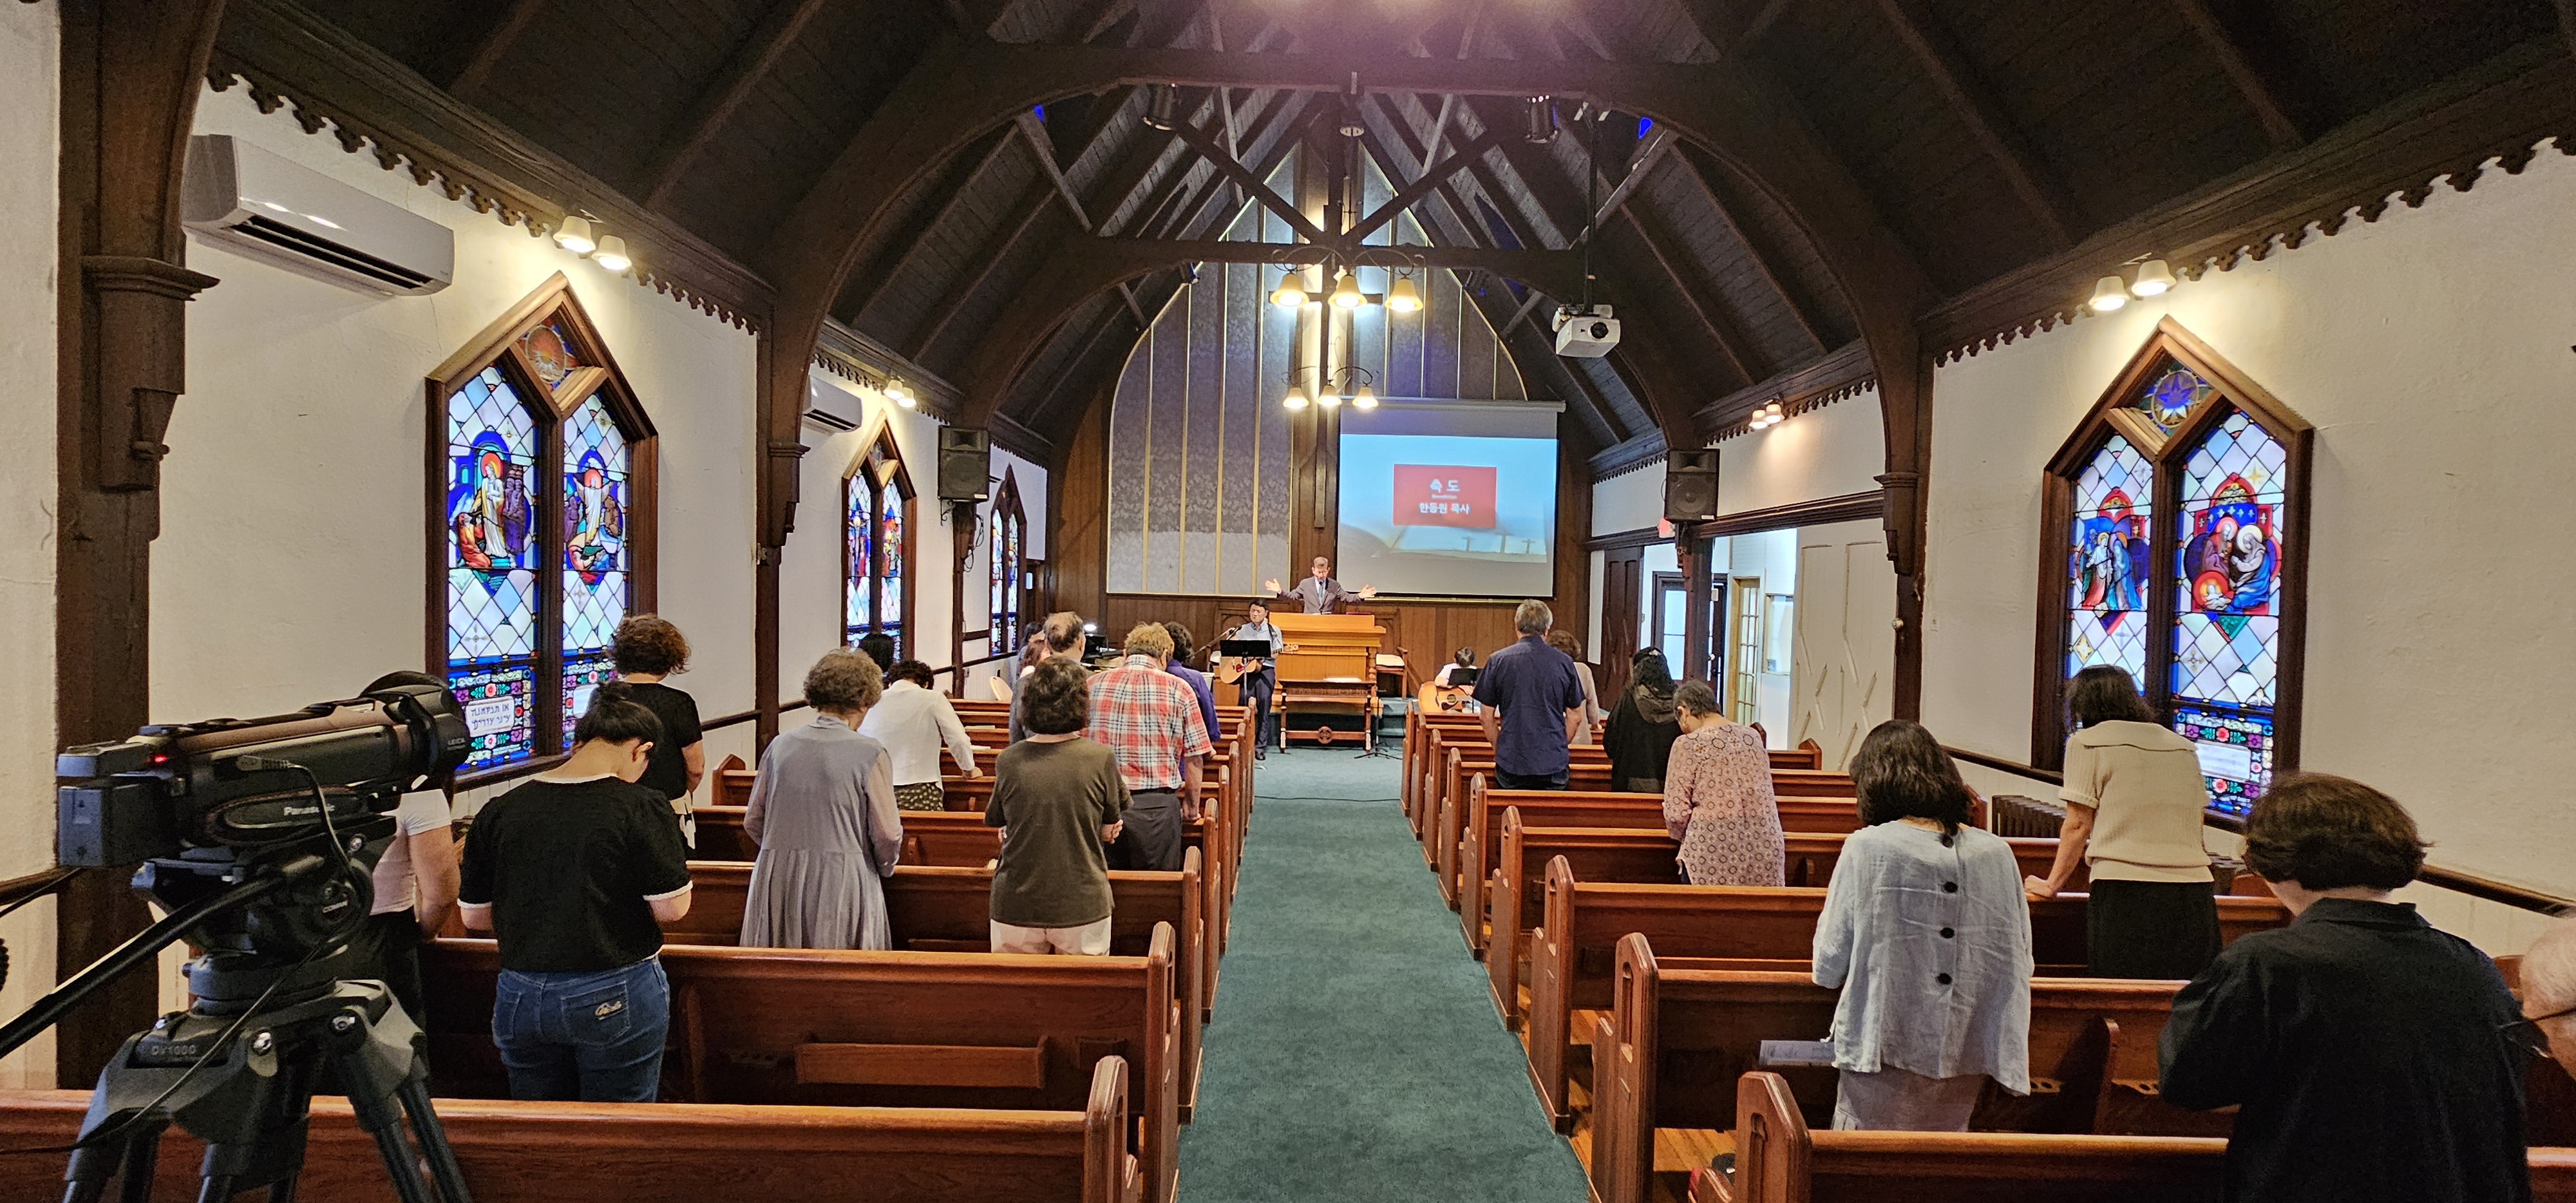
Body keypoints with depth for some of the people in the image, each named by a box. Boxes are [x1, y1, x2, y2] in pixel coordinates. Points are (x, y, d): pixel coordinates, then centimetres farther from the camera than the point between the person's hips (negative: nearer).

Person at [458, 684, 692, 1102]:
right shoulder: (641, 807, -14)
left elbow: (474, 916, 6)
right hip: (616, 998, -4)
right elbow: (672, 908, -13)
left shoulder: (499, 811, 0)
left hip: (519, 998, 4)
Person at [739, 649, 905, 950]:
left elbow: (753, 823, 9)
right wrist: (885, 868, 12)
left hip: (777, 879, 4)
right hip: (843, 882, -4)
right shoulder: (870, 754, -9)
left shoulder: (781, 745, 4)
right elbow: (887, 835, -8)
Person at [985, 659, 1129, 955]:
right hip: (1083, 907, -1)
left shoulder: (1008, 761, -6)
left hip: (1016, 908, 1)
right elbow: (1109, 832, 1)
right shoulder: (1101, 758, -10)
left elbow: (996, 823, 9)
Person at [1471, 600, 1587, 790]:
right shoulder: (1564, 662, -1)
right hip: (1554, 763, 1)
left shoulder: (1498, 661, -3)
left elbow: (1486, 716, 1)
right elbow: (1575, 716, 6)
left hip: (1511, 762, 0)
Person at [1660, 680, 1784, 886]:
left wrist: (1685, 838, 11)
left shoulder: (1688, 744, -9)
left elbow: (1676, 813, -9)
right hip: (1764, 848, 5)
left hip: (1714, 852, -5)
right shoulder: (1752, 737, 7)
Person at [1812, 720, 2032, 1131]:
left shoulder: (1867, 847, -11)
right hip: (1972, 1061, 4)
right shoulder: (1997, 853, 1)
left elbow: (1828, 970, -6)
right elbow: (2022, 964, 11)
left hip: (1887, 1053, -4)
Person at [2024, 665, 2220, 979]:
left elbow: (2077, 826, 0)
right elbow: (2195, 825, 24)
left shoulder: (2086, 742, 3)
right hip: (2194, 894, 5)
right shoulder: (2184, 748, 19)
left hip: (2125, 894, -5)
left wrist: (2052, 885, 9)